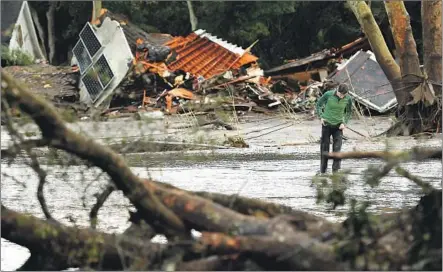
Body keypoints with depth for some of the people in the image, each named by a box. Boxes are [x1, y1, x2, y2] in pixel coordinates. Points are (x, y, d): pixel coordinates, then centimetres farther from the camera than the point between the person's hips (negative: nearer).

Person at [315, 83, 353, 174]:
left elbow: (349, 112, 8)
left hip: (338, 126, 1)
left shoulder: (348, 99, -10)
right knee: (324, 149, 2)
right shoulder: (328, 95, -16)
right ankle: (323, 171, 12)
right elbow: (318, 105, 1)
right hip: (327, 124, -1)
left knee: (337, 149, -9)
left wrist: (344, 123, -5)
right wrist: (321, 117, -11)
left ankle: (335, 171, -6)